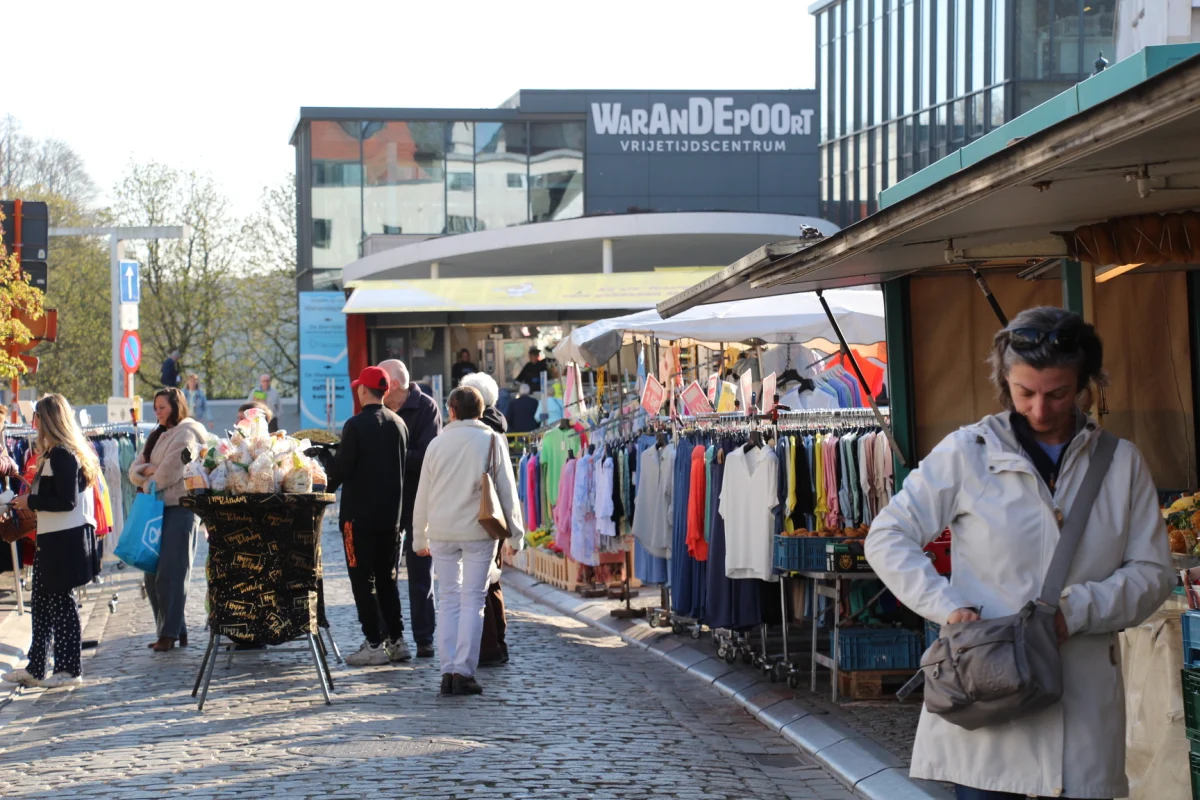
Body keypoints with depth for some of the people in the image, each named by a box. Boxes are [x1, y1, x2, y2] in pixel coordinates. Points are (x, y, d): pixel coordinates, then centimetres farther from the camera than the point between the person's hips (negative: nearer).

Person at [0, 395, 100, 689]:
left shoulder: (61, 455, -16)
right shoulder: (71, 451, 14)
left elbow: (67, 501, -22)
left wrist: (30, 502, -12)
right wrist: (32, 501, 9)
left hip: (63, 540, -10)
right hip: (55, 538, 10)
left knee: (60, 601, -2)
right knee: (42, 601, 13)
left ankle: (69, 670, 6)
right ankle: (35, 669, 19)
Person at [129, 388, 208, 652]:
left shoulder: (187, 433, -4)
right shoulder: (158, 436, 23)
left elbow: (170, 470, -13)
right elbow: (134, 470, 16)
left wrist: (149, 484, 2)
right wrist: (149, 470, -5)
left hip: (179, 508, -9)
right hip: (158, 509, 9)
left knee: (171, 574, -10)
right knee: (153, 576, 6)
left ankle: (171, 633, -7)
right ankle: (175, 630, 12)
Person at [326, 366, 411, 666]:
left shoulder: (356, 425, -14)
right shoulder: (398, 424, 6)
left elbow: (341, 467, -15)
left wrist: (330, 484, 5)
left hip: (359, 514, -6)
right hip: (391, 513, 6)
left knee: (362, 580, 0)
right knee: (387, 578, 15)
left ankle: (374, 646, -2)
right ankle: (396, 641, 16)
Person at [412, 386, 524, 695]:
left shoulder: (438, 443, 6)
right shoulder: (492, 441, -1)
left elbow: (422, 494, 10)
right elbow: (507, 490, 0)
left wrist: (420, 537, 19)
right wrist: (515, 534, 6)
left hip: (441, 532, 2)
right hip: (478, 531, -2)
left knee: (449, 599, 9)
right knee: (472, 600, 1)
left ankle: (448, 672, 4)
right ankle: (464, 672, -5)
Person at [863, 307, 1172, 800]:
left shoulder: (1121, 464, 9)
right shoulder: (966, 453, 2)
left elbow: (1152, 571, 8)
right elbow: (887, 538, 4)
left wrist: (1076, 611, -10)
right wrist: (947, 606, -12)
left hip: (1084, 704, 2)